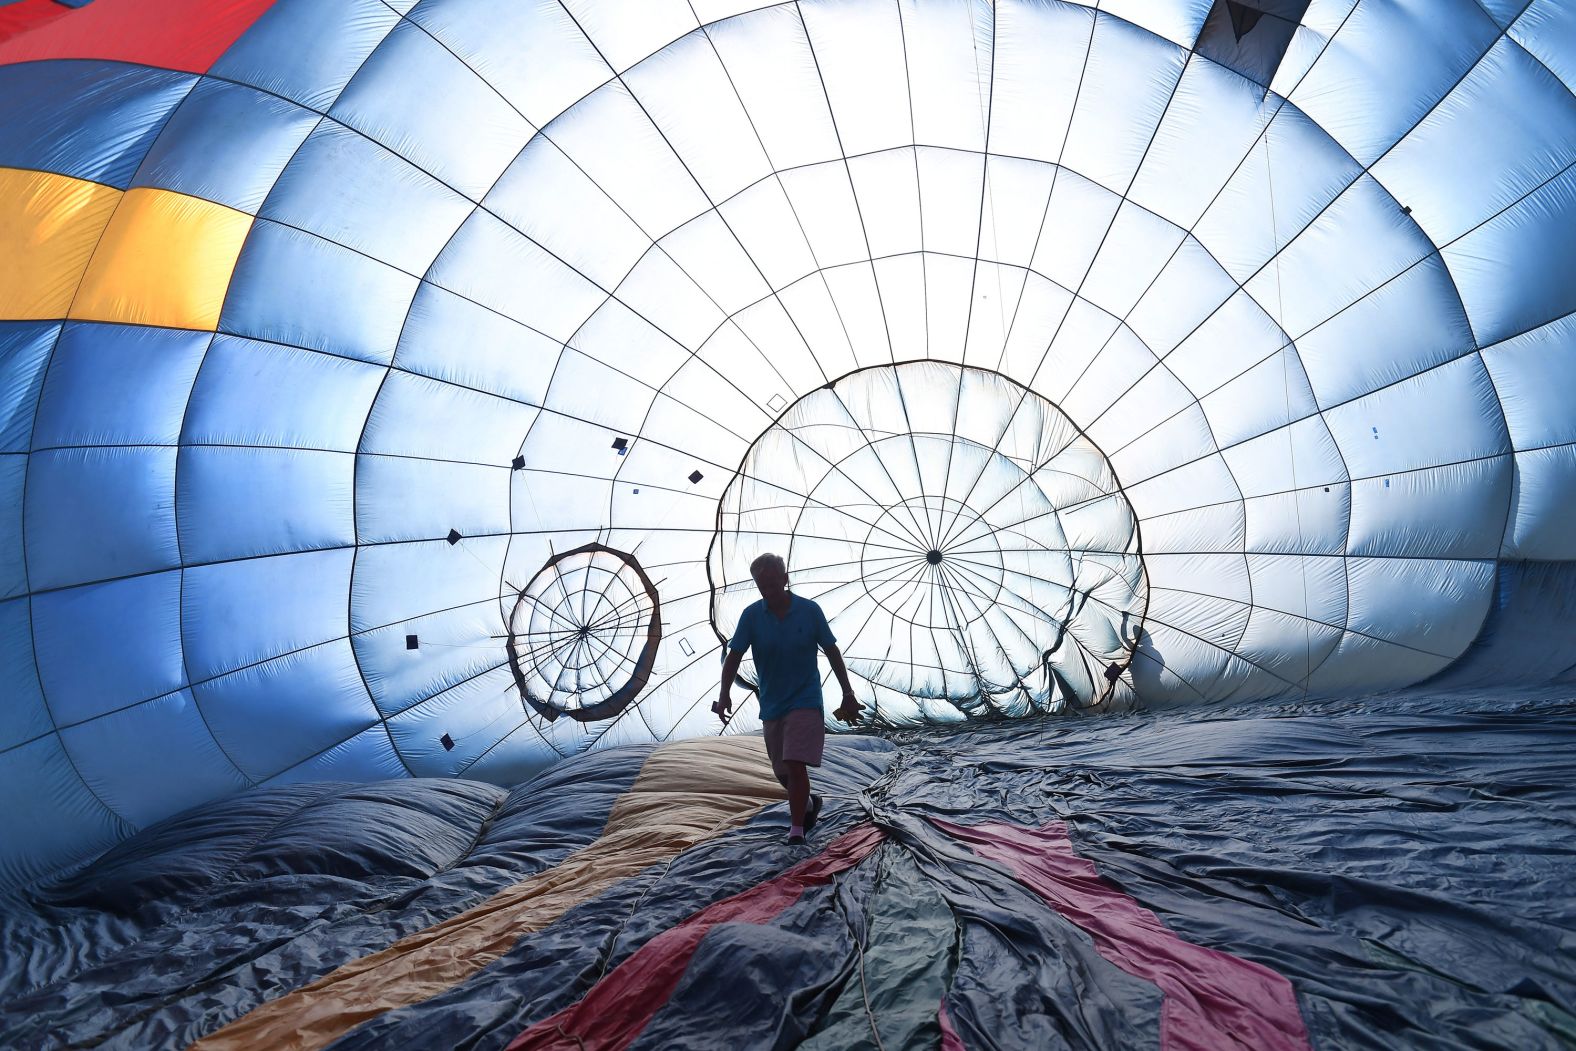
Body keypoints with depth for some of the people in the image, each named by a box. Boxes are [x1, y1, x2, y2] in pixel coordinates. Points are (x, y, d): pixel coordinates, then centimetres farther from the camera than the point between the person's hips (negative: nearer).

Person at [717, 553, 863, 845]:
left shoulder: (809, 611, -10)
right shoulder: (751, 615, -7)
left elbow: (832, 653, -1)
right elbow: (734, 657, -7)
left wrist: (848, 695, 1)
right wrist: (725, 694, -22)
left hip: (805, 701, -3)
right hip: (771, 705, 3)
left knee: (796, 765, -16)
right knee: (783, 772, 14)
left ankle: (796, 829, -3)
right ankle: (808, 804, 43)